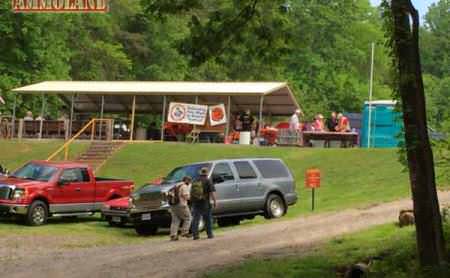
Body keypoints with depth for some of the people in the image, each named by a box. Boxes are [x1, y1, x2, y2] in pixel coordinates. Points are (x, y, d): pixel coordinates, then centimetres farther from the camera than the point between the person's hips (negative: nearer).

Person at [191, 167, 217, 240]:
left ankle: (195, 235, -1)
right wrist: (215, 201, -9)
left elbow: (191, 193, 19)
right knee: (208, 219, 7)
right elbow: (212, 192, -13)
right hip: (205, 203, -4)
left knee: (195, 219, 5)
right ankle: (210, 234, 10)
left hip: (195, 203, 4)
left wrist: (192, 202, 27)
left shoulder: (195, 182, 13)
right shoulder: (208, 181, -3)